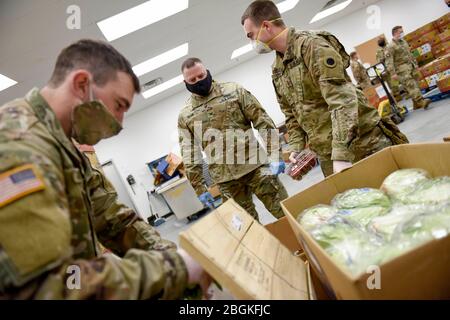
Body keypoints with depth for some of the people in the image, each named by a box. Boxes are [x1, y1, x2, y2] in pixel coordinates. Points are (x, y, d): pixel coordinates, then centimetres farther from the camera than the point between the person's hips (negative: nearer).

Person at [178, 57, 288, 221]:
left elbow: (263, 121, -1)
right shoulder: (185, 116, 6)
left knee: (286, 212, 2)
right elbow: (189, 155, 6)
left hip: (255, 165, -1)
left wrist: (274, 155, -9)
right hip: (225, 179, 1)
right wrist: (200, 188, 1)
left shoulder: (233, 90, 3)